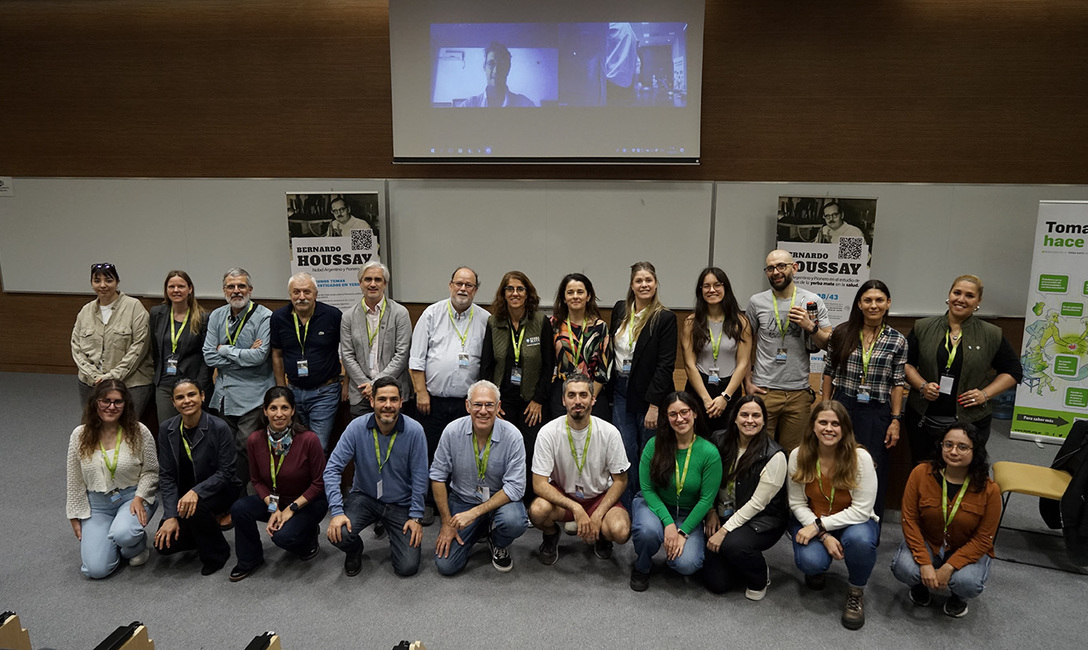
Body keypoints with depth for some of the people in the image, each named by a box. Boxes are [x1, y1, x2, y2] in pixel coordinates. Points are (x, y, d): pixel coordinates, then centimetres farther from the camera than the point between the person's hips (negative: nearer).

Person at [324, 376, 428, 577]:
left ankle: (395, 539, 27)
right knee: (338, 534, -28)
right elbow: (332, 468, -14)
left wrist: (417, 516, -9)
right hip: (364, 497, 1)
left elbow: (419, 477, -9)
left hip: (400, 503, 0)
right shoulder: (357, 427, -14)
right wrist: (337, 511, -24)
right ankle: (354, 549, 12)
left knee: (408, 567, -10)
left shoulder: (414, 431, -17)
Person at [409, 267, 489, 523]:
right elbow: (417, 358, 1)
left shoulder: (485, 319, 4)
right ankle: (427, 504, 19)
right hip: (433, 399, 0)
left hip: (467, 402, 1)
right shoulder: (432, 314, 3)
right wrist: (421, 392, -4)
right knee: (429, 453, 5)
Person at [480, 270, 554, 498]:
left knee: (532, 454, -4)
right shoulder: (493, 323, 4)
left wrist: (538, 400, -5)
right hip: (503, 399, 2)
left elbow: (549, 365, -1)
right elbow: (486, 365, 6)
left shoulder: (541, 322, -3)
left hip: (532, 401, -2)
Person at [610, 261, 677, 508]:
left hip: (649, 395, -4)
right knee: (626, 453, 6)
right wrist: (608, 389, 10)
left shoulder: (665, 318, -9)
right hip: (621, 391, 4)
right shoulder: (620, 310, 6)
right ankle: (627, 508, 17)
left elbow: (666, 365, -12)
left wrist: (654, 404, -16)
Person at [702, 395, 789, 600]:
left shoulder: (774, 456, -17)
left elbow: (757, 503, -17)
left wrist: (725, 530, -19)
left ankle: (760, 580, -3)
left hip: (763, 521, -4)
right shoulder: (724, 444, -1)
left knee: (732, 544, -36)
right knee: (715, 583, -9)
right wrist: (712, 512, -4)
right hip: (726, 516, 4)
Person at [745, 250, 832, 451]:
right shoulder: (756, 302, 3)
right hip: (764, 390, 0)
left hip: (799, 392, 1)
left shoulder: (812, 301, 3)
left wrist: (810, 327, -13)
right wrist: (747, 381, 2)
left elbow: (830, 345, 5)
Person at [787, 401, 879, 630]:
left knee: (859, 539, -37)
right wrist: (824, 536, -20)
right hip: (811, 522, 1)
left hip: (852, 522, -1)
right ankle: (816, 570, 13)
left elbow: (861, 510, -18)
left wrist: (819, 525, -24)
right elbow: (797, 504, -7)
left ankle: (856, 592, -5)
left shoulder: (860, 457, -18)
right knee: (810, 561, -30)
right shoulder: (798, 456, -11)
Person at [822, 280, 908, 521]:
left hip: (876, 414, 0)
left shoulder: (897, 341, 1)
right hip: (843, 408, 1)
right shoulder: (841, 334, 1)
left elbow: (898, 384, 3)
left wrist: (895, 420, -1)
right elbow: (829, 374, 7)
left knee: (874, 474, 3)